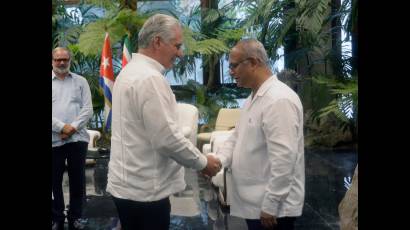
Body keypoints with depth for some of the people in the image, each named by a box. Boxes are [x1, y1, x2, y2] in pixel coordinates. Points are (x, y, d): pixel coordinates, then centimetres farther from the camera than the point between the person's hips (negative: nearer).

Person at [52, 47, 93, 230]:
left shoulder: (80, 81, 8)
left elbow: (87, 109, 1)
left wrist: (73, 128, -11)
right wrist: (62, 127, -14)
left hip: (77, 138, 1)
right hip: (54, 139, 0)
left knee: (77, 180, 6)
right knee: (54, 181, 6)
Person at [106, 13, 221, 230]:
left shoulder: (130, 71, 11)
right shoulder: (150, 78, -20)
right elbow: (167, 139, -24)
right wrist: (203, 162, -9)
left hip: (127, 185, 10)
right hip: (144, 189, -10)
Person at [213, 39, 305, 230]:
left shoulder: (279, 99, -19)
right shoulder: (254, 97, 12)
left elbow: (284, 157, -24)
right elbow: (237, 137, 17)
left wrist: (270, 206, -22)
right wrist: (217, 160, -1)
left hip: (272, 208, -9)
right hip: (254, 202, 9)